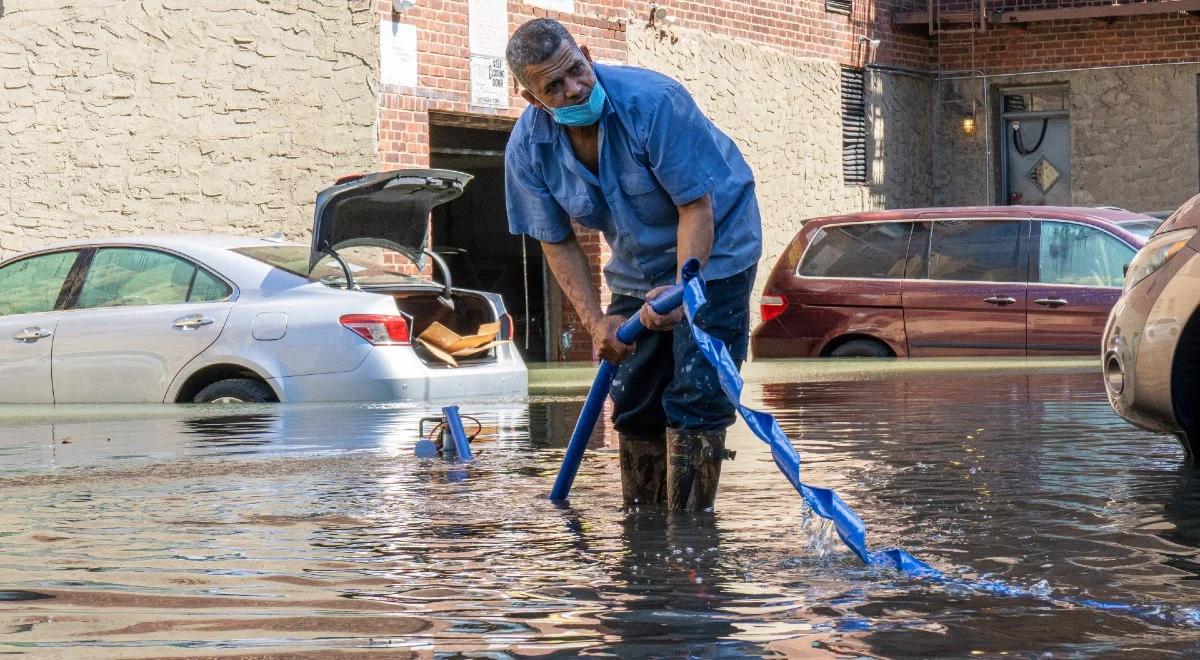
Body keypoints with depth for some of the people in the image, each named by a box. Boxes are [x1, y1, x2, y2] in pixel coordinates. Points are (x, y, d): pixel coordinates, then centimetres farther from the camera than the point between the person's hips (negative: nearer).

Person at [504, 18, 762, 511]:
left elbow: (696, 205, -27)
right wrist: (595, 321, -18)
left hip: (712, 251, -5)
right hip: (636, 267, 5)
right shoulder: (528, 147, -16)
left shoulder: (652, 101, -31)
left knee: (695, 397, -15)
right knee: (633, 401, 6)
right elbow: (558, 243, -5)